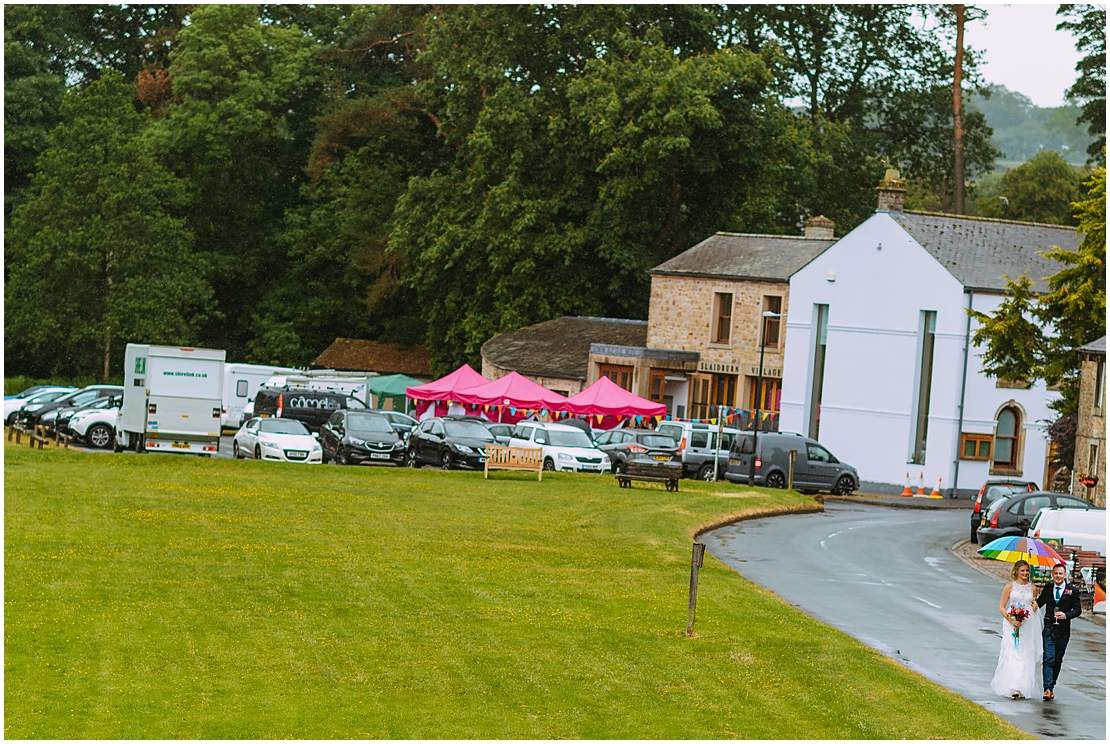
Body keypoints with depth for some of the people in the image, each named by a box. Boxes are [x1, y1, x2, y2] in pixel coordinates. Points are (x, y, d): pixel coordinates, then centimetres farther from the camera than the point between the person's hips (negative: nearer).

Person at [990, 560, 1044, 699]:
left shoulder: (1032, 587, 9)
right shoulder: (1010, 587, 0)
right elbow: (1002, 607, -1)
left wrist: (1035, 608, -3)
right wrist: (1011, 620, -15)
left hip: (1028, 627, 3)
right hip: (1012, 625, -3)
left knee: (1026, 656, 2)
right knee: (1013, 654, -11)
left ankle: (1024, 687, 9)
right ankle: (1014, 687, -12)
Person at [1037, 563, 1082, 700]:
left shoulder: (1072, 591, 0)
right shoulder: (1047, 589, 7)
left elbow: (1078, 610, 1)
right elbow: (1038, 603, 18)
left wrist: (1066, 615, -16)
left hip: (1063, 631, 0)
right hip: (1049, 629, 0)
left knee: (1058, 660, 9)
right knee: (1048, 659, -10)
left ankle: (1052, 685, 21)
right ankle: (1048, 689, -17)